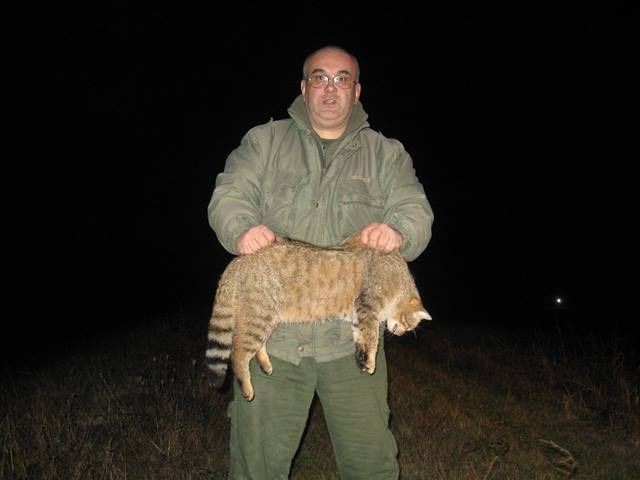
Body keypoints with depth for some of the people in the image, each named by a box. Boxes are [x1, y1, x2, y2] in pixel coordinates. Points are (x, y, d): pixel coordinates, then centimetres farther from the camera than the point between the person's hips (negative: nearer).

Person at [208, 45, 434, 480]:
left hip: (352, 339, 1)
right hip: (271, 332, 0)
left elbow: (416, 211, 2)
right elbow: (228, 195, 1)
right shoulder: (264, 141, 12)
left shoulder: (387, 154, 13)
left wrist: (397, 232, -23)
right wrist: (242, 229, -23)